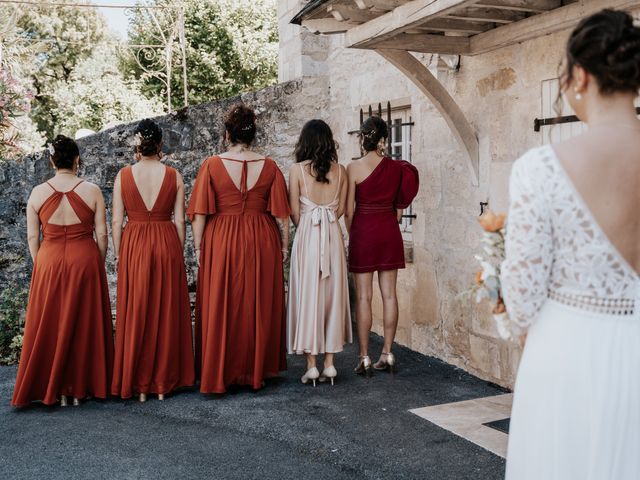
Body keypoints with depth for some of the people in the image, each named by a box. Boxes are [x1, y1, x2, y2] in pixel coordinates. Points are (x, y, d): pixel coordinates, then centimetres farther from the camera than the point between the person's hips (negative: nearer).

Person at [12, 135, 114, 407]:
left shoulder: (38, 193, -2)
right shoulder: (92, 191, -6)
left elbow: (32, 237, 1)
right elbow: (101, 234, -4)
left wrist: (41, 264, 12)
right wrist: (99, 264, 8)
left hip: (49, 263, 1)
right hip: (85, 262, -1)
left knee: (49, 328, 11)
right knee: (84, 325, 10)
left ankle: (54, 390, 19)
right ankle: (81, 389, 17)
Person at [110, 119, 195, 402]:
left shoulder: (123, 175, -2)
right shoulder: (173, 176, -2)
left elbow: (116, 221, -2)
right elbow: (180, 221, -1)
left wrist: (119, 254, 7)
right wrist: (179, 252, 10)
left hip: (133, 246, 0)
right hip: (167, 244, 0)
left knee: (135, 314, 8)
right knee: (167, 313, 9)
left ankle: (138, 383, 15)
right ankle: (164, 381, 17)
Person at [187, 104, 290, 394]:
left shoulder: (211, 166, -6)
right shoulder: (269, 167, -1)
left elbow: (200, 214, -6)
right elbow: (281, 215, 1)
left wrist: (198, 247, 2)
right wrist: (284, 245, 10)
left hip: (221, 242, -1)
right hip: (262, 243, 2)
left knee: (219, 309, 8)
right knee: (259, 307, 13)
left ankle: (219, 375, 16)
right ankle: (257, 371, 24)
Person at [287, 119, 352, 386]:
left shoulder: (298, 170, -5)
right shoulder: (340, 171, 3)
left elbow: (294, 212, -3)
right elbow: (341, 209, 7)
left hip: (307, 236, -3)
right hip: (333, 237, 3)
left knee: (307, 296, 3)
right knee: (332, 296, 9)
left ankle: (311, 365, 5)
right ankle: (329, 363, 13)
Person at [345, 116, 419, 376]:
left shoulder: (354, 168, -9)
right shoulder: (396, 167, 1)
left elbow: (349, 211, -7)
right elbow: (400, 207, 7)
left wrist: (352, 236, 7)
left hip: (363, 231, -3)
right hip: (389, 231, 4)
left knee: (363, 296, 1)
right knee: (389, 294, 8)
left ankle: (364, 358, 5)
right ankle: (387, 354, 13)